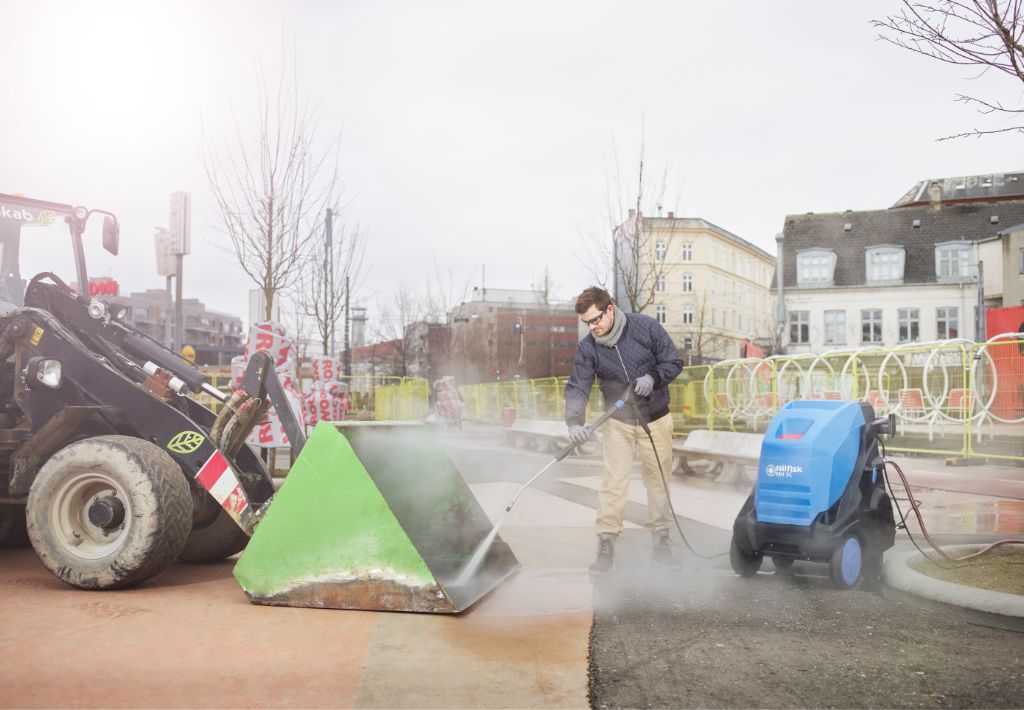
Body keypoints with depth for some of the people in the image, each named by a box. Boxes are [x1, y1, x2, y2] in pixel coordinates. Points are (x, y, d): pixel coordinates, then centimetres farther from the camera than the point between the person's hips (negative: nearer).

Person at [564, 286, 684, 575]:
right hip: (617, 423, 0)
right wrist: (575, 421, -32)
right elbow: (577, 387, -15)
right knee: (614, 482, -8)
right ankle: (606, 546, -2)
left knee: (658, 480, 9)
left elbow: (674, 362, -5)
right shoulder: (587, 347, -10)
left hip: (655, 419, 0)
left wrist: (653, 377, -24)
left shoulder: (646, 327, -12)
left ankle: (661, 542, 23)